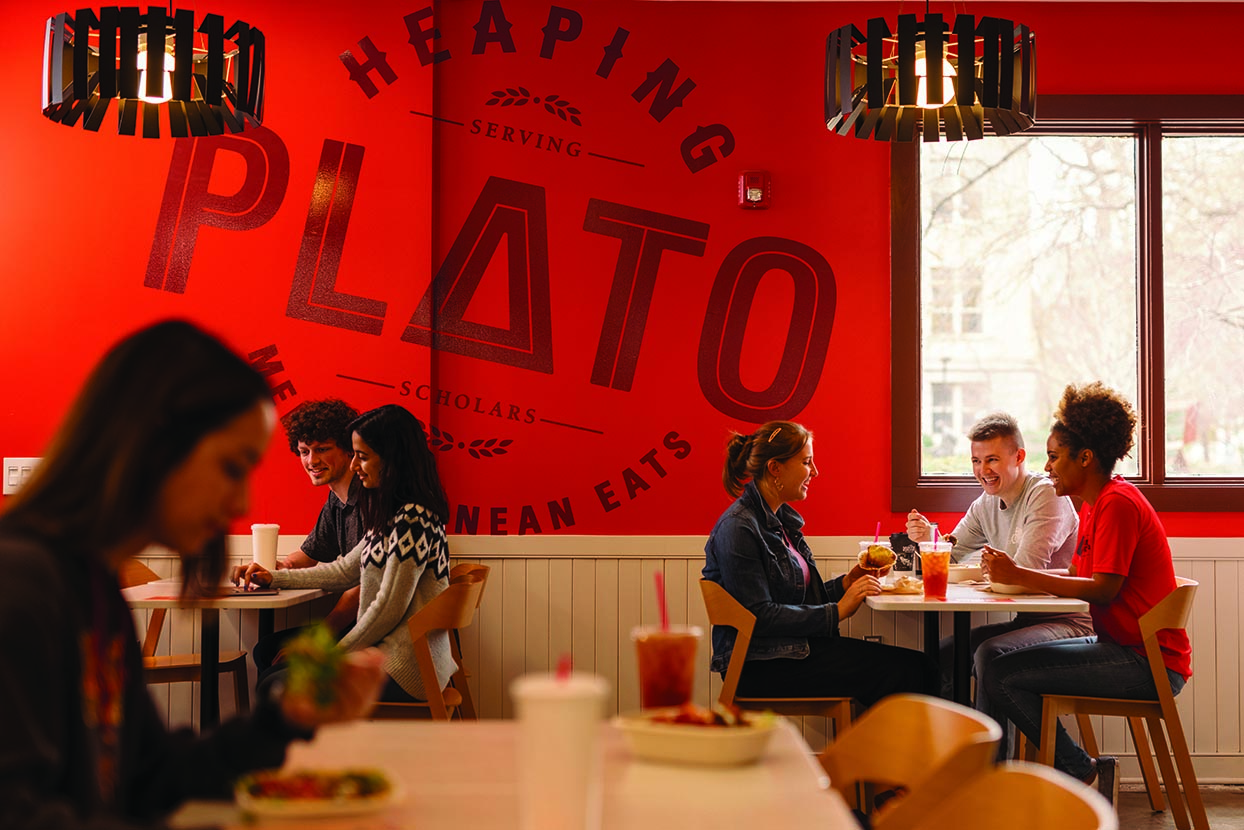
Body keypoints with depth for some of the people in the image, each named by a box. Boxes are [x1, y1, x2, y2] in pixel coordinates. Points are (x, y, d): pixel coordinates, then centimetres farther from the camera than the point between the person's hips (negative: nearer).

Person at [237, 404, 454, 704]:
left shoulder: (412, 519, -19)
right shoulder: (391, 513, 14)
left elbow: (389, 608, -19)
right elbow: (347, 570, 22)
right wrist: (274, 577, 21)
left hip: (404, 669, -10)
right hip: (386, 652, 10)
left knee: (275, 688, -8)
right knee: (275, 671, 12)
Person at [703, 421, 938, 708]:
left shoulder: (782, 518, 16)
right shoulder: (738, 528, -13)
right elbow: (758, 615, -19)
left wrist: (847, 582, 4)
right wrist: (836, 611, -16)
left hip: (797, 647, 9)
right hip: (762, 665, -9)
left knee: (919, 667, -10)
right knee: (900, 671, -20)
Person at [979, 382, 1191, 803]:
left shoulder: (1118, 503, -16)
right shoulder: (1096, 503, 16)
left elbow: (1103, 590, -23)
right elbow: (1078, 575, 14)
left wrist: (1019, 575, -21)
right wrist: (1013, 572, 2)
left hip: (1148, 663, -11)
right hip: (1123, 646, 11)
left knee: (1002, 675, -18)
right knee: (1000, 657, 13)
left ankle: (1084, 773, -3)